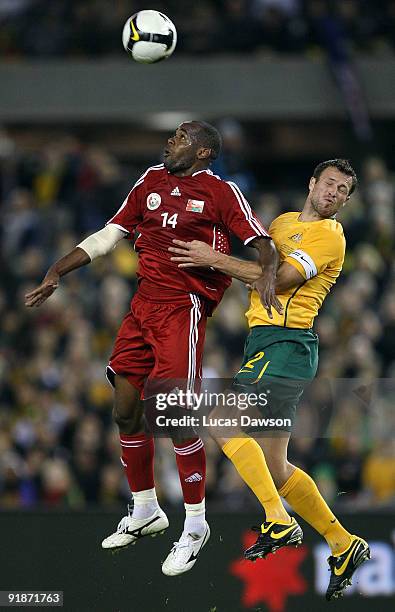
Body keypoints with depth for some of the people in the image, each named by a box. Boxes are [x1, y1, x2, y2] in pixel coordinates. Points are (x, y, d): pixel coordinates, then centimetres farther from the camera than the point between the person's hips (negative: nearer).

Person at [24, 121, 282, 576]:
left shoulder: (221, 192, -3)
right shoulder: (152, 181, 14)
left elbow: (261, 242, -7)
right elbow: (110, 235, 19)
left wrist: (267, 272, -29)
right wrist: (58, 271, 15)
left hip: (183, 307, -7)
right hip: (143, 303, 7)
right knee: (126, 413, 8)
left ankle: (195, 525, -2)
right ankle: (145, 512, 25)